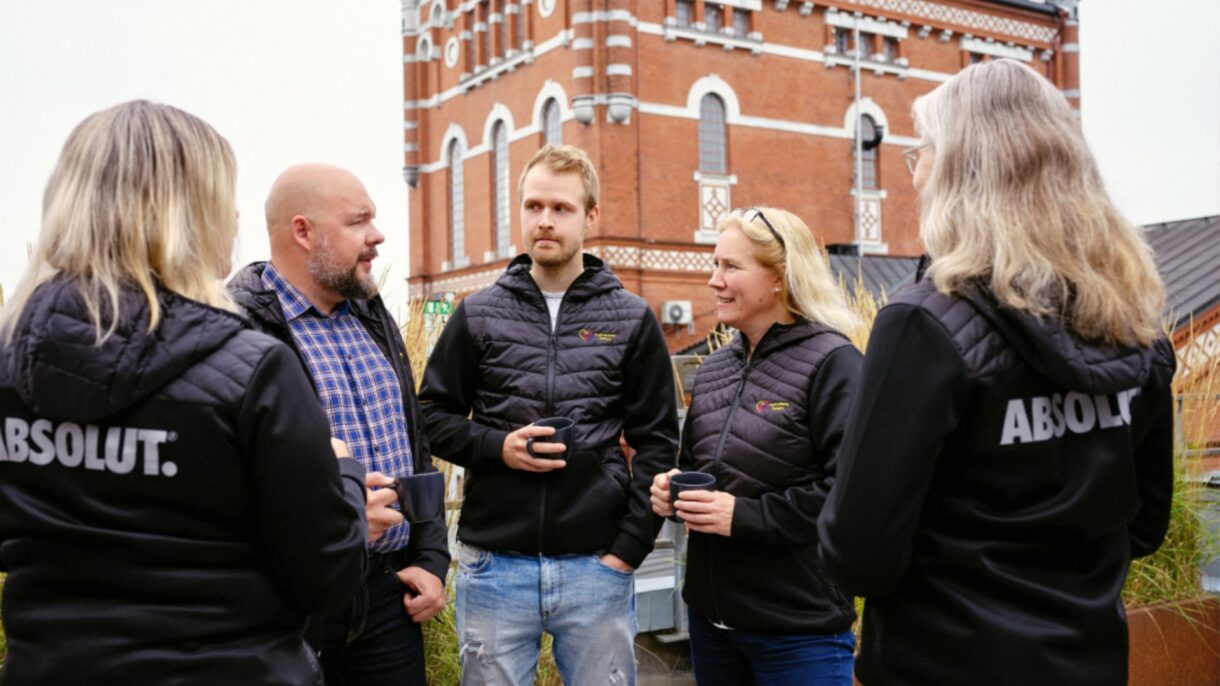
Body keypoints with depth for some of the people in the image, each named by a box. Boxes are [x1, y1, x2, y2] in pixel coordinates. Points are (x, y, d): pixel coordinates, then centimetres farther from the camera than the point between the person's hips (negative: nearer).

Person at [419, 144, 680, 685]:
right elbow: (432, 416, 9)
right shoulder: (478, 315, 4)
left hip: (597, 564, 0)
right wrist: (496, 446, -10)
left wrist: (629, 548, -4)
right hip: (493, 563, 1)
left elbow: (657, 442, 3)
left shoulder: (632, 320, 3)